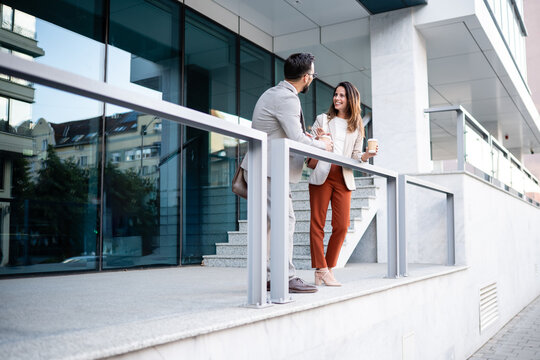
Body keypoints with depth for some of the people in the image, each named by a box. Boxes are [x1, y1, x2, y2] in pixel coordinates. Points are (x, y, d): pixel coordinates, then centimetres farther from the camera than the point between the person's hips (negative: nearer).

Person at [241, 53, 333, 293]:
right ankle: (286, 278, -6)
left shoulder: (272, 93, 18)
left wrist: (300, 135, 19)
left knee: (265, 221, 11)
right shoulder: (287, 98, -15)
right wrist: (322, 145, -4)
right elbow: (296, 140, -21)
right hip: (268, 169, -11)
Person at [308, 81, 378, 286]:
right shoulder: (323, 119, 13)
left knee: (342, 225, -5)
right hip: (321, 175, -1)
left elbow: (355, 156, 14)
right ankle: (320, 270, -1)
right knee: (317, 223, -5)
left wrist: (367, 155, -8)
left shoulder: (357, 126, 17)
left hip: (343, 178, 2)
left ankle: (329, 269, 7)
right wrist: (317, 139, -13)